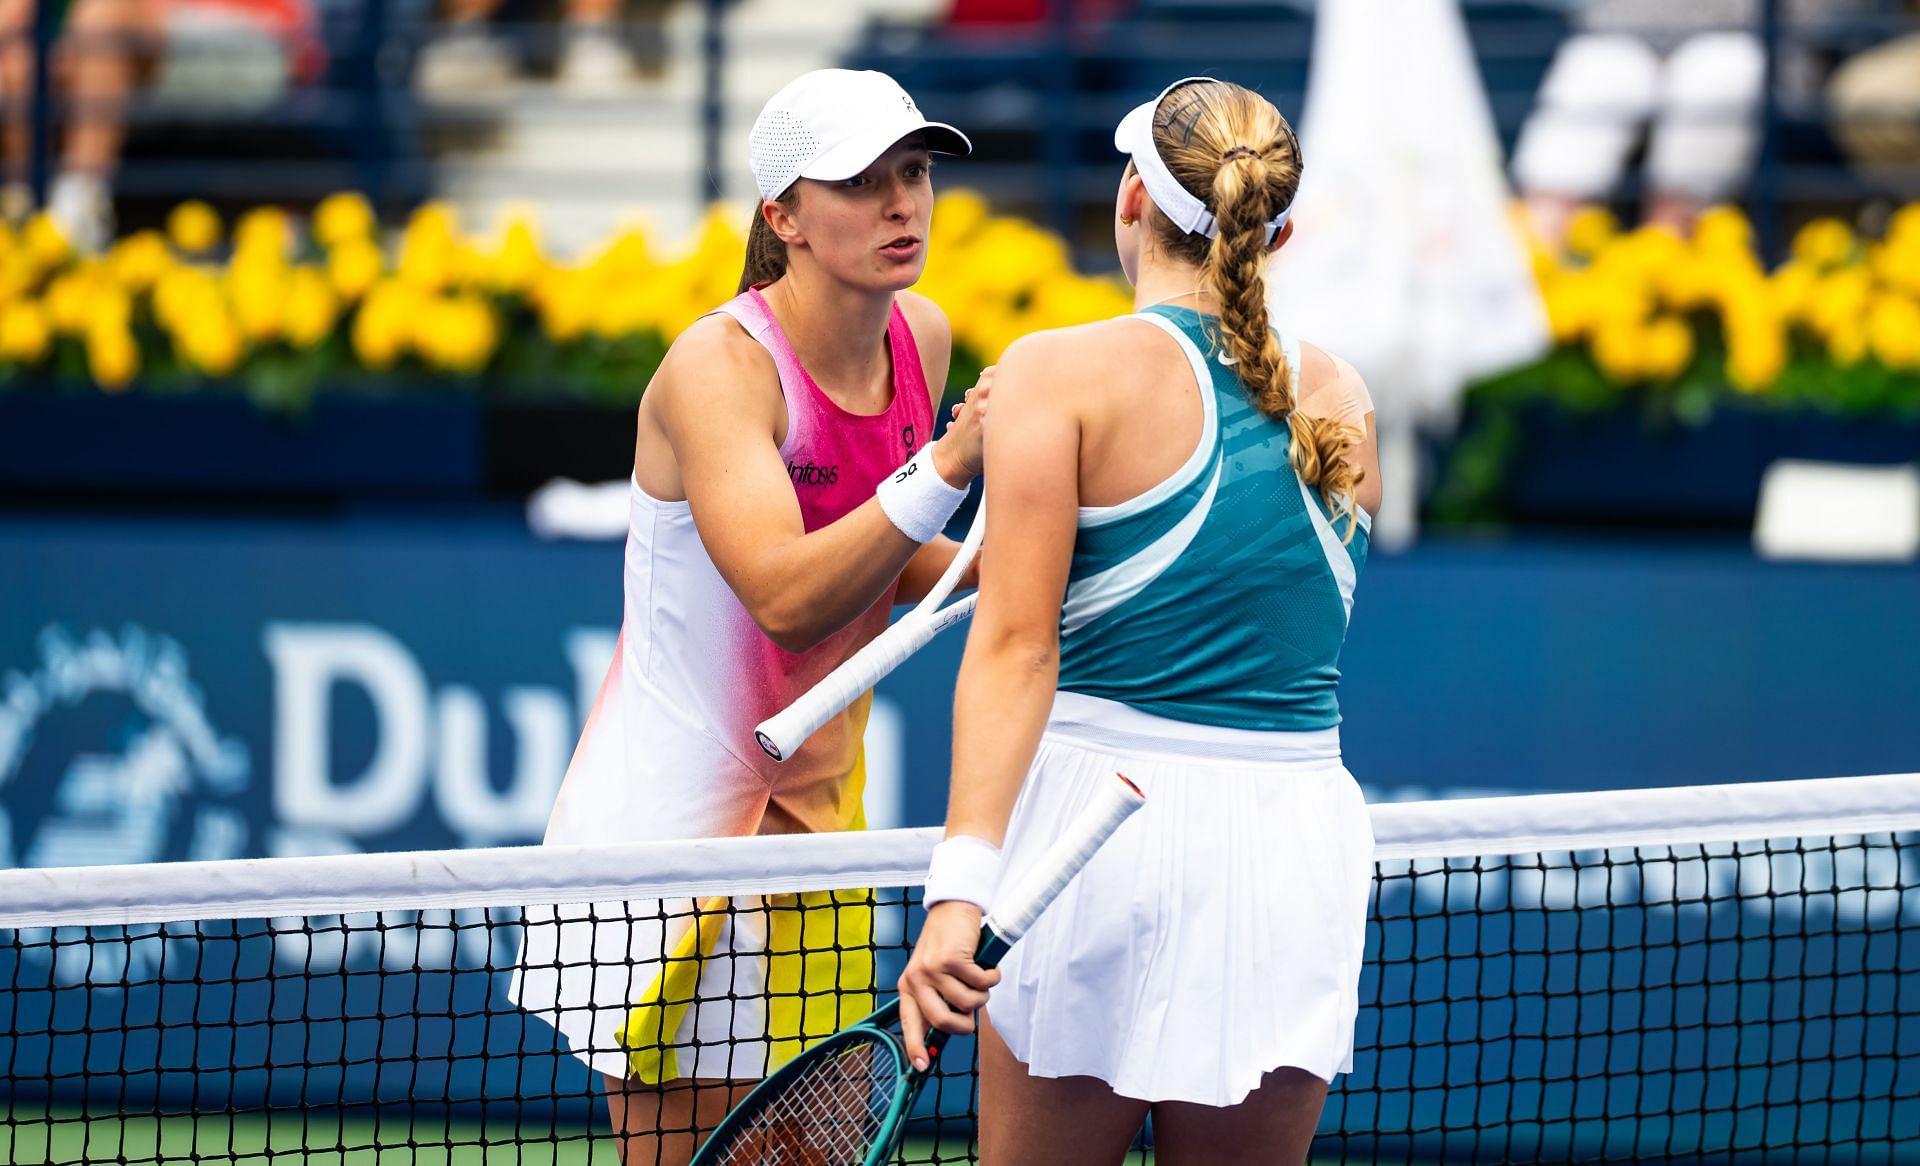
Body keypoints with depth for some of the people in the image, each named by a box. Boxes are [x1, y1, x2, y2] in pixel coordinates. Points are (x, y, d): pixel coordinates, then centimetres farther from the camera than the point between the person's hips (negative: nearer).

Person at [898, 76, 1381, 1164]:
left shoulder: (1064, 372, -5)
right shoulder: (1342, 400, 9)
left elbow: (1016, 645, -13)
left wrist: (963, 882, -19)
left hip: (1104, 820, -4)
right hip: (1298, 837, 4)